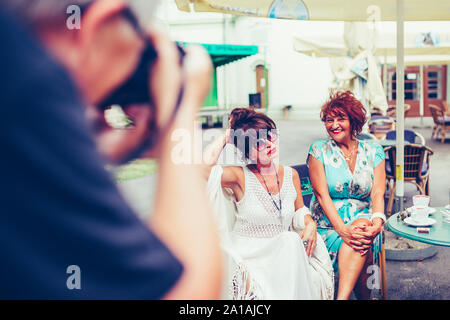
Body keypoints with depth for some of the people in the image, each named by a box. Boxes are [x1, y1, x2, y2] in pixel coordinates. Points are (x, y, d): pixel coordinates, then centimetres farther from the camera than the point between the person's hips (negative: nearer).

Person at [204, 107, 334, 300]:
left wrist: (310, 224, -3)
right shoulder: (241, 177, -7)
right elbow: (205, 166, -26)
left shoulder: (291, 175, 7)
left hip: (283, 252, 4)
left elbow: (299, 211, 21)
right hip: (247, 253, -3)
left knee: (292, 240, -28)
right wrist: (226, 137, -9)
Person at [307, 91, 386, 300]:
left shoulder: (373, 153, 9)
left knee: (363, 226, -35)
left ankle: (342, 297, -39)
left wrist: (377, 223, -24)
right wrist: (343, 229, -23)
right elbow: (322, 194, -8)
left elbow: (378, 193, -1)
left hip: (363, 218, 2)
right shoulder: (319, 150, 1)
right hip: (328, 223, -2)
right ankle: (364, 295, -21)